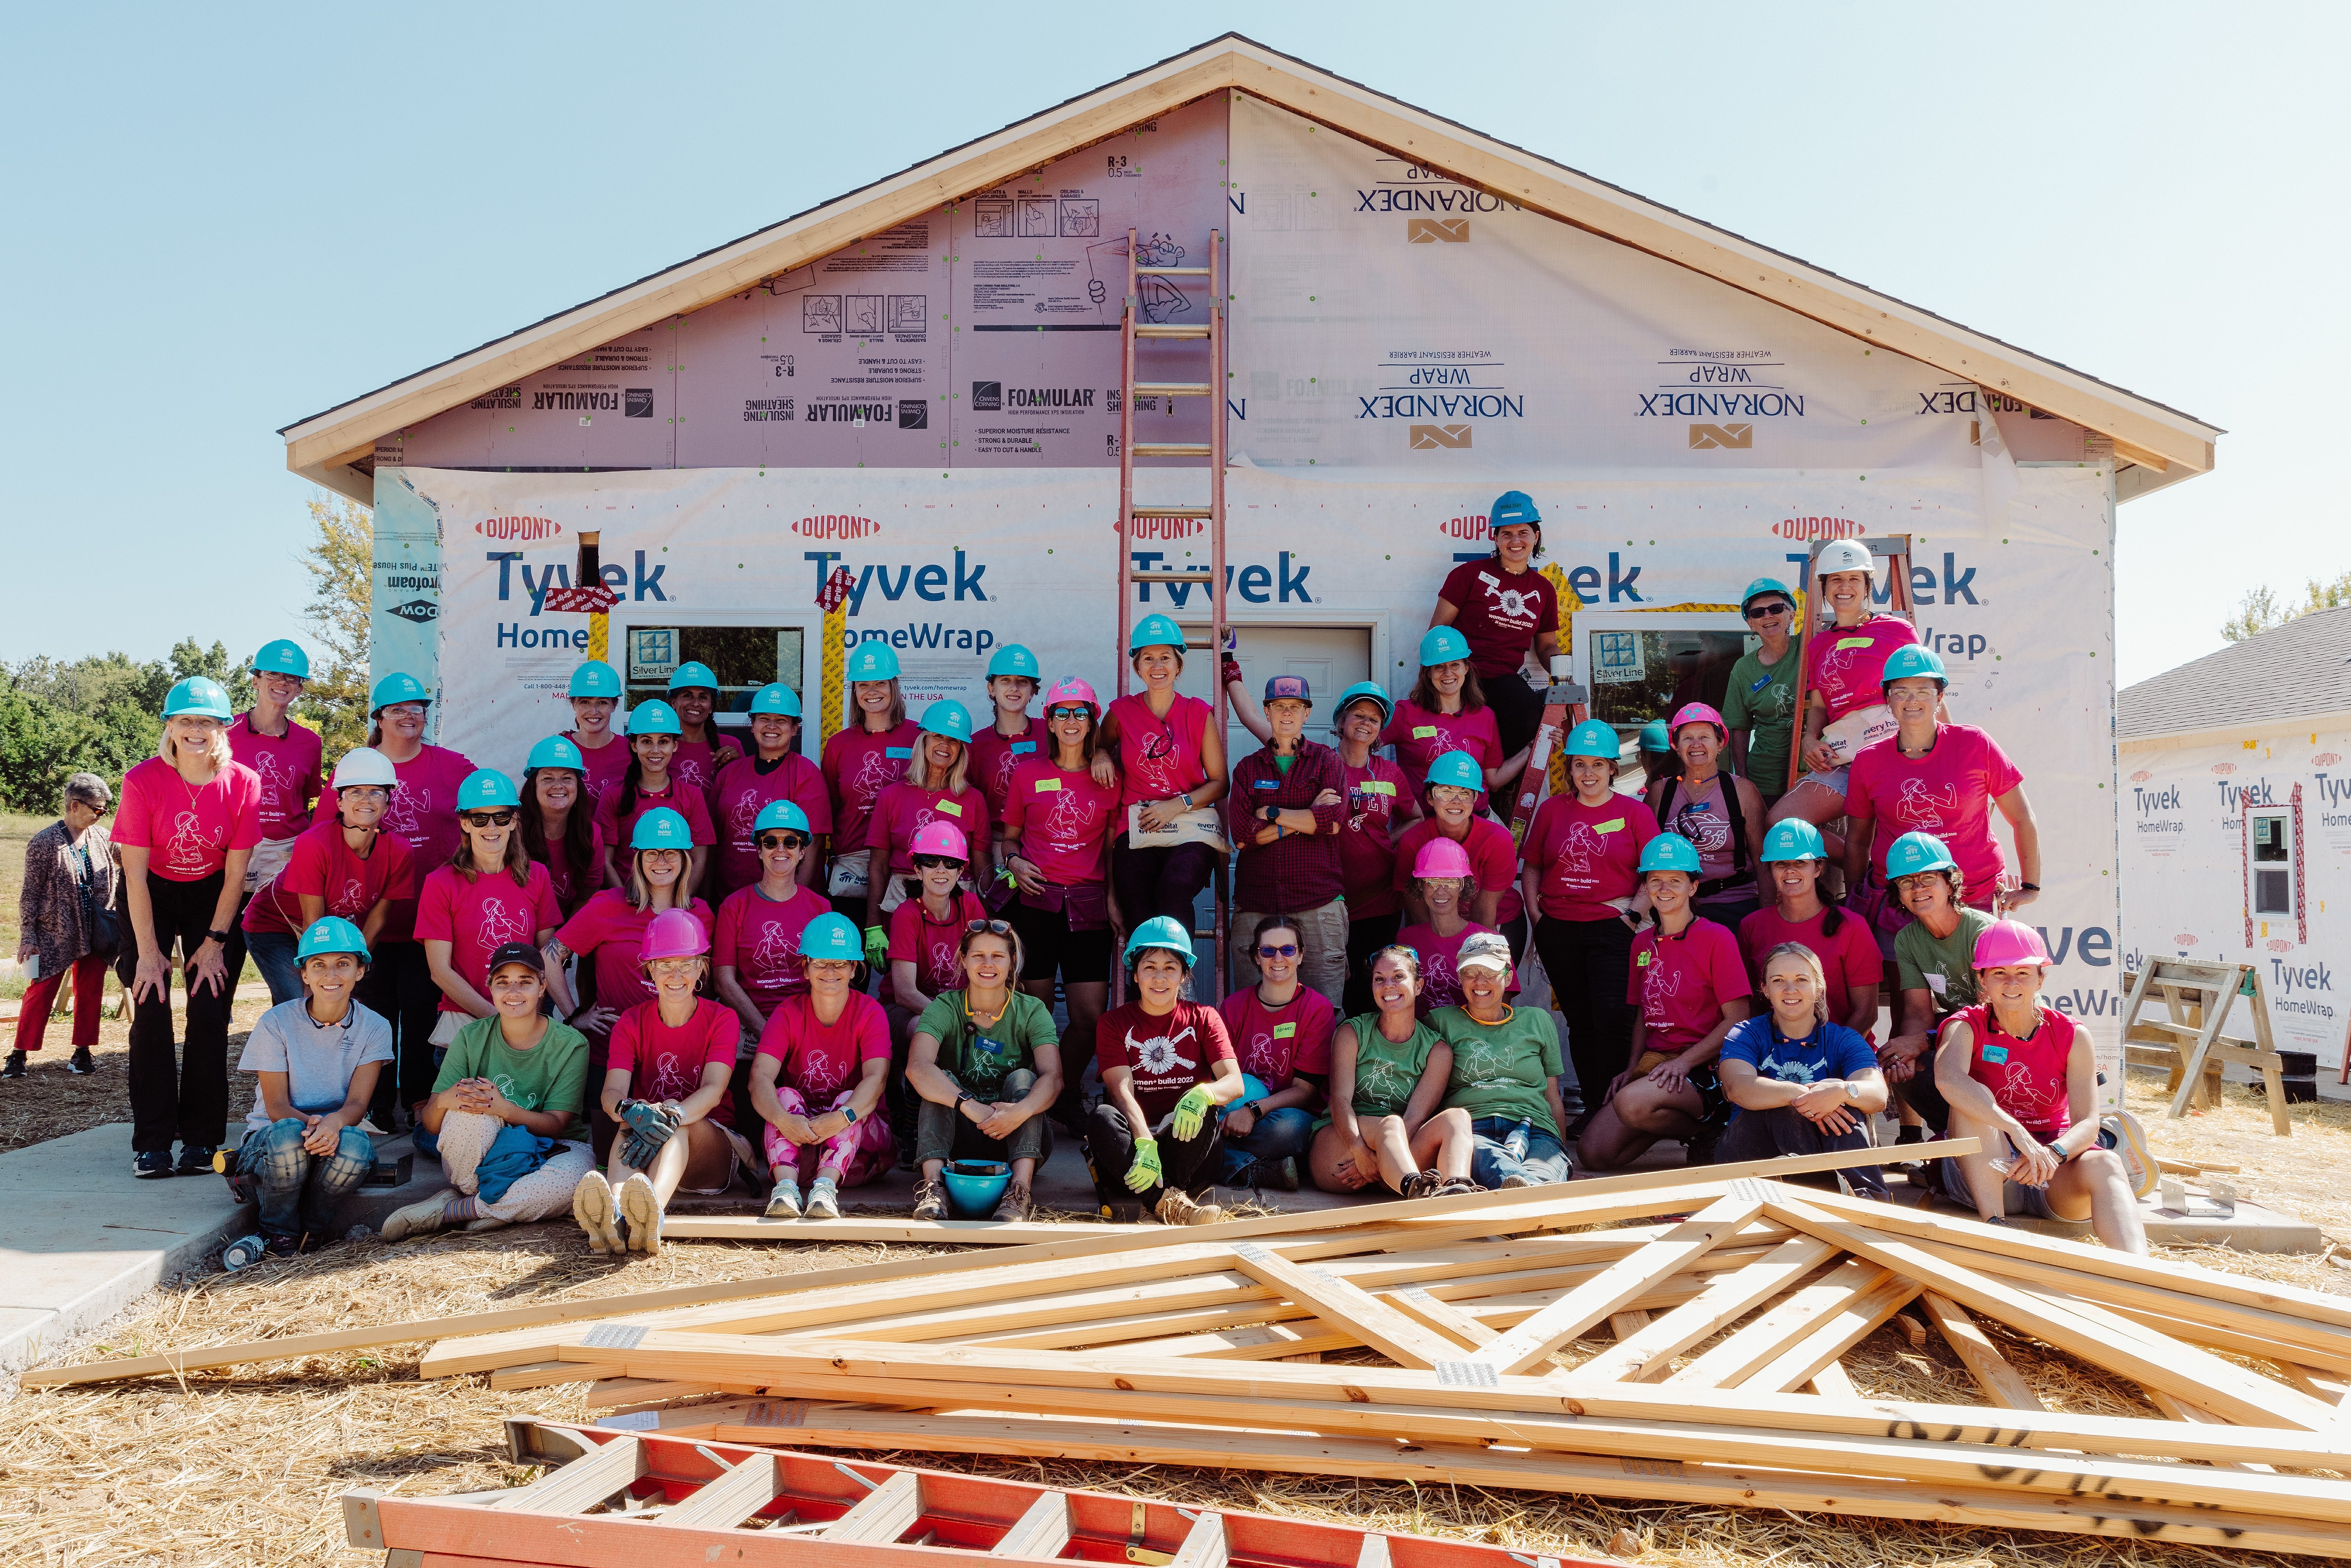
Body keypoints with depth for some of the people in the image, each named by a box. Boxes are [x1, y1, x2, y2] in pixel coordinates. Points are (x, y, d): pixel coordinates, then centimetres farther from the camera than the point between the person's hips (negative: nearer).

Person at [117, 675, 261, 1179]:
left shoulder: (243, 783, -18)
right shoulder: (143, 781, -21)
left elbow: (235, 873, -10)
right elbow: (135, 874, -16)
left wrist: (214, 943, -10)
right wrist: (149, 951, -16)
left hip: (210, 896, 1)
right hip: (152, 895, -1)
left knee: (210, 1011, -6)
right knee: (151, 1009, -9)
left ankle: (200, 1139, 1)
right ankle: (152, 1142, -3)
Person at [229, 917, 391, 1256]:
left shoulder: (374, 1029, -4)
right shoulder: (276, 1023, -9)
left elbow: (357, 1104, -11)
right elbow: (277, 1107, -11)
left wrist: (334, 1122, -36)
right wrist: (311, 1123, -34)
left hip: (335, 1134, 1)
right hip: (271, 1137, -1)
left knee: (356, 1145, -35)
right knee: (288, 1134, -37)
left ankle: (312, 1226, -5)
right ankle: (278, 1231, -10)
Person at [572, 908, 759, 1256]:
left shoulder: (722, 1019, -1)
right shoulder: (631, 1023, 4)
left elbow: (714, 1091, -18)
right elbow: (612, 1091, -13)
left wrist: (671, 1116, -40)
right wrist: (631, 1111, -40)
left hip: (713, 1145, -1)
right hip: (648, 1146, 1)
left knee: (679, 1124, -36)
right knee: (634, 1123, -34)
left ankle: (652, 1210, -67)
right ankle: (613, 1211, -65)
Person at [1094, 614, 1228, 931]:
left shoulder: (1198, 713, 7)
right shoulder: (1122, 712, 10)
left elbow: (1219, 783, 7)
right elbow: (1100, 744, 30)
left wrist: (1178, 805, -8)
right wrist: (1101, 755, 6)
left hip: (1192, 828, -1)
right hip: (1137, 829, 1)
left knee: (1174, 889, -32)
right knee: (1139, 915, -19)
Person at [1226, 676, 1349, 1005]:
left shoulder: (1326, 760, 11)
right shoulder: (1248, 768, 14)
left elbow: (1334, 817, -8)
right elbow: (1241, 832, -2)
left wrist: (1271, 813, -2)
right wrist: (1307, 819, -6)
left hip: (1318, 901, -1)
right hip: (1256, 901, 2)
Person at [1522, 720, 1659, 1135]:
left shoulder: (1634, 812, 3)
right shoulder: (1552, 809, 9)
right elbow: (1532, 867, 14)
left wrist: (1634, 913, -9)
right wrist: (1537, 915, 3)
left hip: (1612, 929, -3)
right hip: (1558, 931, 3)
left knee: (1612, 1019, -13)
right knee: (1580, 1022, 10)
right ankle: (1591, 1106, 19)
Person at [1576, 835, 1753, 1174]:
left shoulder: (1717, 939, -5)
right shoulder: (1642, 943, 14)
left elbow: (1738, 1019, -10)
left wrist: (1684, 1061, -18)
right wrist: (1631, 1069, 4)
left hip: (1703, 1068, -6)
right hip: (1653, 1064, 6)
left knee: (1632, 1104, -36)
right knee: (1593, 1155, -13)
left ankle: (1707, 1133, -5)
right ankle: (1676, 1121, 11)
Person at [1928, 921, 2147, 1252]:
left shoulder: (2072, 1036, 1)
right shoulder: (1967, 1027, -6)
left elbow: (2087, 1123, -10)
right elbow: (1948, 1079, -32)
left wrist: (2053, 1153, -33)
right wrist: (2017, 1132, -44)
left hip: (2056, 1181, 1)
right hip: (1988, 1170, -1)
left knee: (2105, 1164, -31)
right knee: (1970, 1103, -28)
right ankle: (1994, 1225, -36)